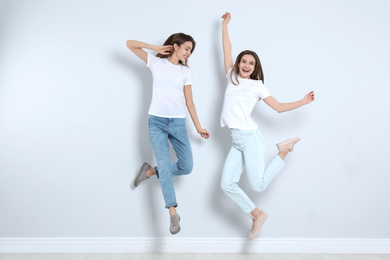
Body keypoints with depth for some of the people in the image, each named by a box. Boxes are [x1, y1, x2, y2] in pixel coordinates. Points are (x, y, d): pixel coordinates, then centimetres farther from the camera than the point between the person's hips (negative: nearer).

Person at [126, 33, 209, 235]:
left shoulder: (186, 71, 12)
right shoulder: (156, 63, 8)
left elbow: (189, 102, 11)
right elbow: (130, 44, 5)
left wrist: (198, 127, 9)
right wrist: (156, 48, 1)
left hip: (178, 123, 3)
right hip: (157, 121, -3)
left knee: (186, 167, -3)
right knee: (164, 165, -12)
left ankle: (150, 171, 19)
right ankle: (173, 213, -6)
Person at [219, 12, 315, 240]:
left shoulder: (257, 86, 5)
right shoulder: (232, 77, 15)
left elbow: (279, 107, 8)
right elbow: (227, 50, 19)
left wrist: (303, 102, 1)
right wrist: (225, 24, 24)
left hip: (249, 137, -4)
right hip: (236, 141, 5)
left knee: (259, 185, -11)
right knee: (227, 184, -6)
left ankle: (285, 151, 12)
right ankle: (257, 214, 12)